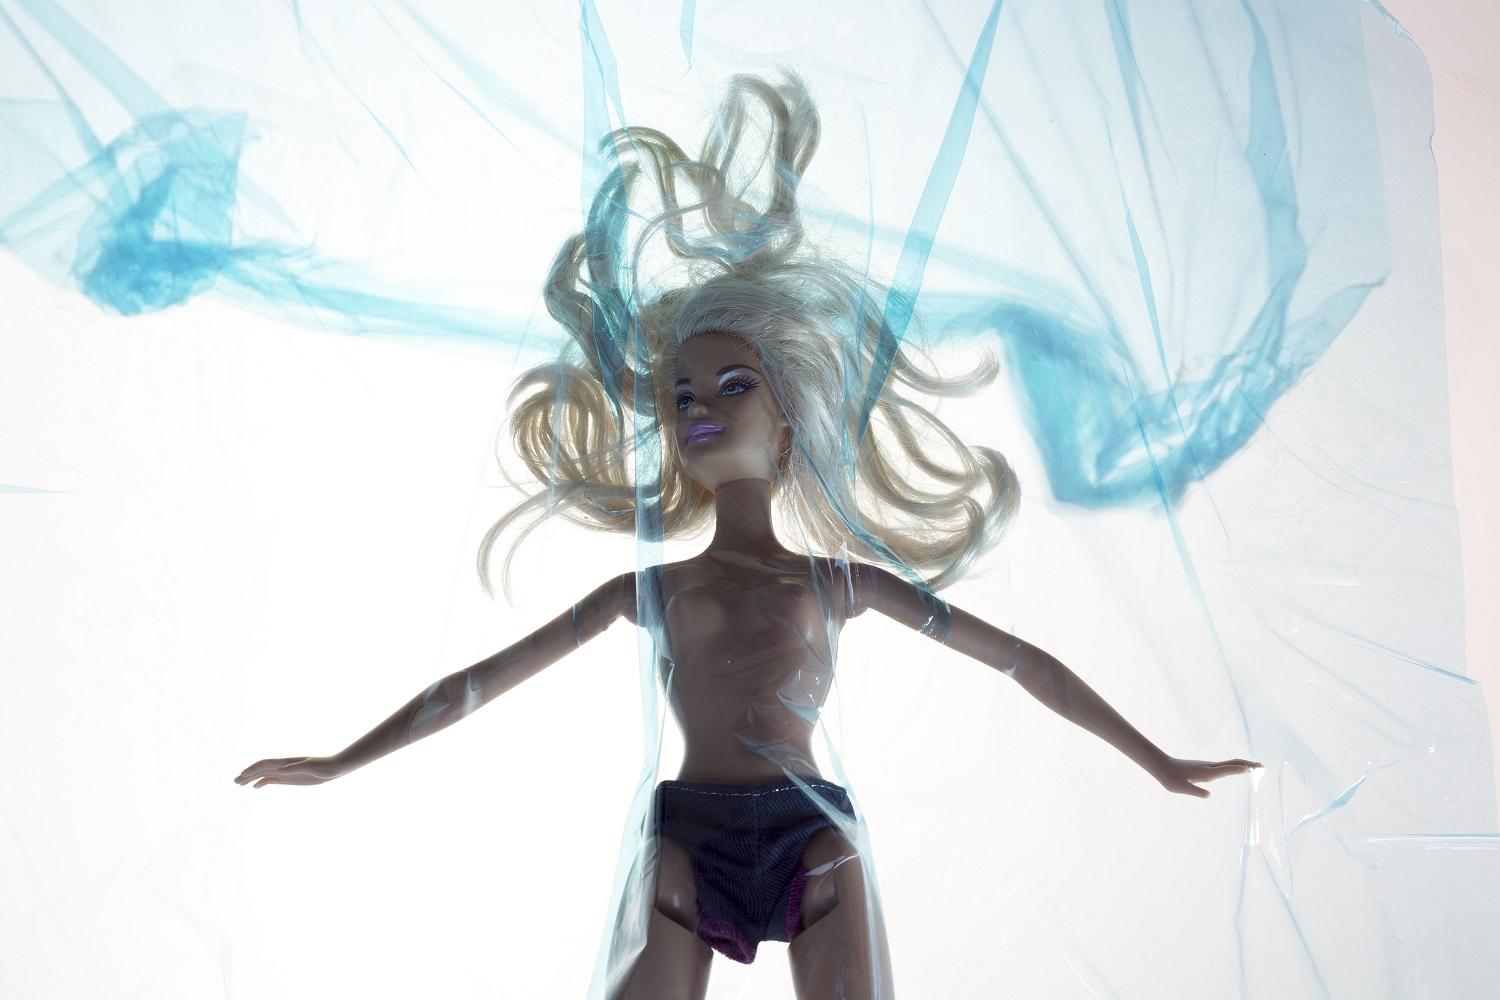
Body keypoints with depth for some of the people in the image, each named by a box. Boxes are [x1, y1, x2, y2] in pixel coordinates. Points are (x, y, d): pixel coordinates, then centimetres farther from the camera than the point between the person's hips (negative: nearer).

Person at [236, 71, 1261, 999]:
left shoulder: (842, 580, 11)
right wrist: (341, 763, 18)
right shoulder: (648, 589, 14)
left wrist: (1159, 761, 15)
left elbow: (1018, 659, 14)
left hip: (817, 840, 0)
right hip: (686, 841, 1)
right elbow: (480, 682, 18)